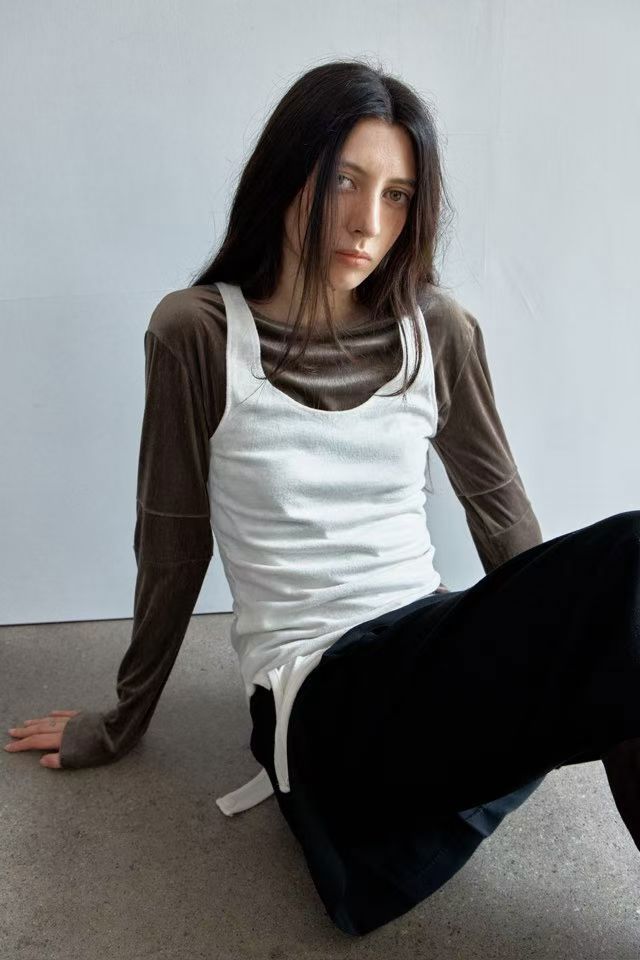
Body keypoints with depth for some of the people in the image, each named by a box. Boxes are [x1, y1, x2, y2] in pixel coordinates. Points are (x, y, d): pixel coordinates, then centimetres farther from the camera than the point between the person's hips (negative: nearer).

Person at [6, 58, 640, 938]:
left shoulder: (437, 329, 2)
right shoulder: (198, 334, -6)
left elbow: (496, 500, 13)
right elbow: (173, 542, 2)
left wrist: (558, 655, 20)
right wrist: (123, 722, 13)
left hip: (438, 654, 4)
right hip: (322, 700, -4)